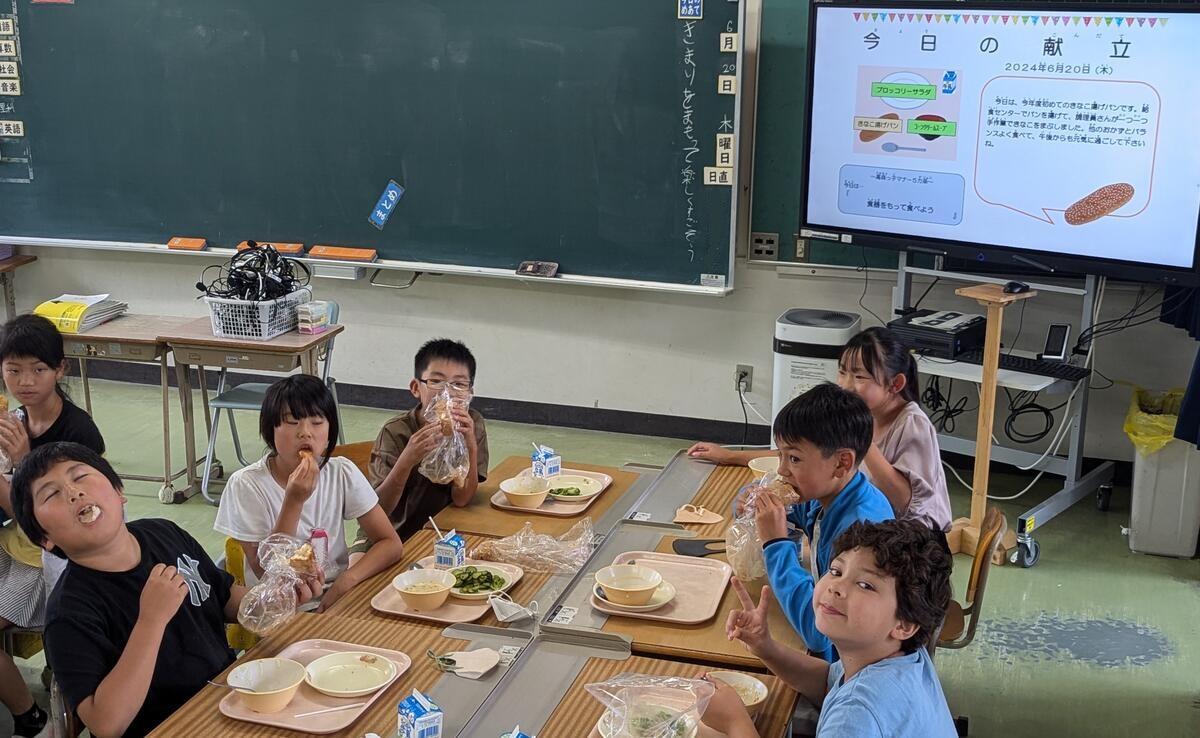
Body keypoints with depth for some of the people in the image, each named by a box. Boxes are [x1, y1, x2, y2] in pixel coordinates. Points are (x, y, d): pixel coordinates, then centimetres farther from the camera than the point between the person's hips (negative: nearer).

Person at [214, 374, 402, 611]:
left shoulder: (342, 473, -4)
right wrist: (293, 501, -23)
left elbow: (391, 543, -2)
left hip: (334, 598, 2)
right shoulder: (245, 485, -11)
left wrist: (347, 580, -19)